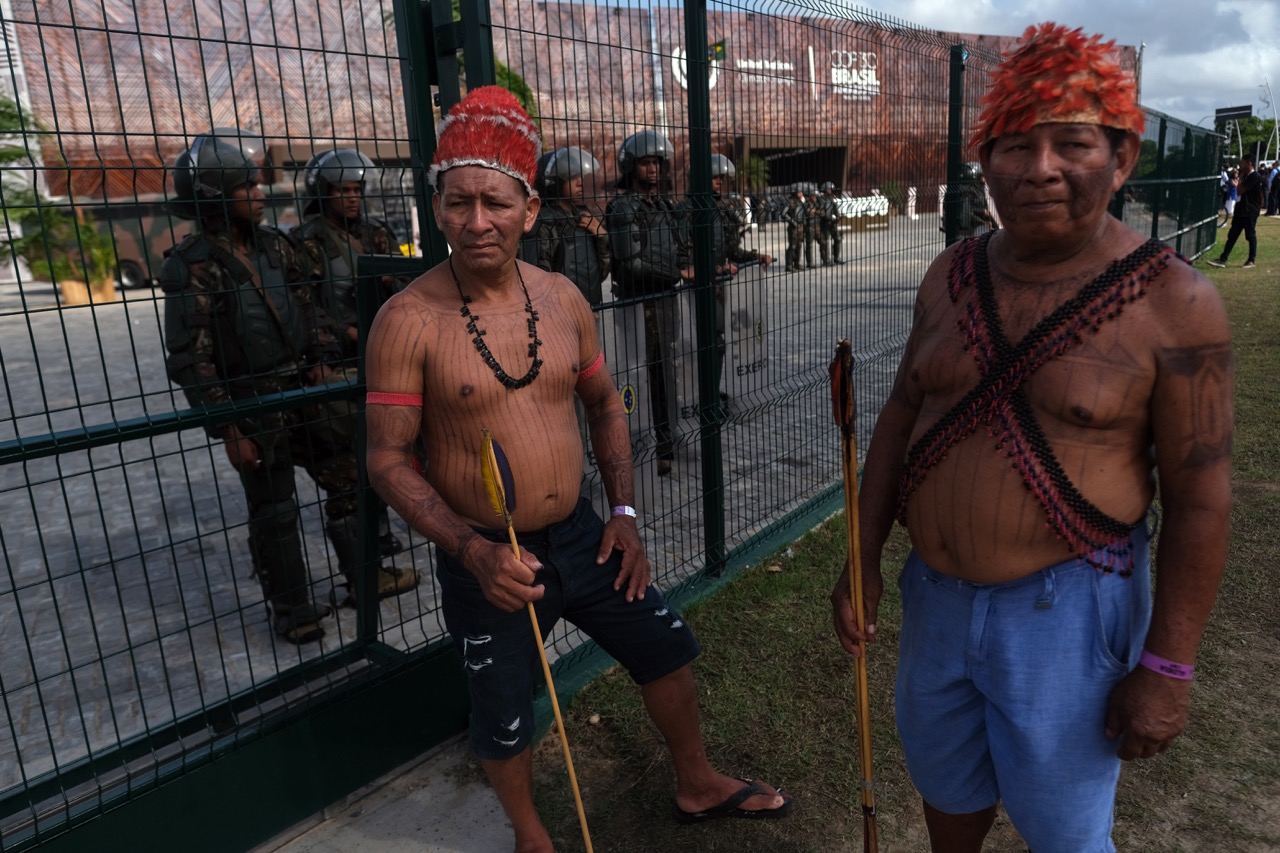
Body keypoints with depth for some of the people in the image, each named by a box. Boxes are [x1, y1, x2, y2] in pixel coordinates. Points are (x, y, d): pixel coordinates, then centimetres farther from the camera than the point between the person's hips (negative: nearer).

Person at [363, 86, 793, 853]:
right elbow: (389, 459, -13)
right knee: (504, 720, 14)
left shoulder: (563, 297, -2)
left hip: (580, 536, 5)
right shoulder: (409, 320, -16)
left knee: (669, 651, 17)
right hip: (485, 561, -4)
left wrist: (624, 512, 1)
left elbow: (604, 401, 9)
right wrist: (471, 549, -24)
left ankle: (698, 786, 46)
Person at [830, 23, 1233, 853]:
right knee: (946, 776, 25)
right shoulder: (953, 275, -1)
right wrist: (865, 558, 3)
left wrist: (1166, 665, -11)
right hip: (936, 590, 5)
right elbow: (902, 413, 4)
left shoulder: (1173, 301, -15)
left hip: (1065, 607, -4)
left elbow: (1201, 497, -12)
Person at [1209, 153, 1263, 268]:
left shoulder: (1255, 177, -16)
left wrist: (1241, 178, -10)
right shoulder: (1246, 176, 12)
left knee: (1251, 236, 2)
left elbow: (1239, 192, -19)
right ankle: (1223, 259, 4)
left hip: (1250, 212, -9)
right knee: (1232, 235, 5)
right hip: (1241, 211, 9)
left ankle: (1252, 260, 13)